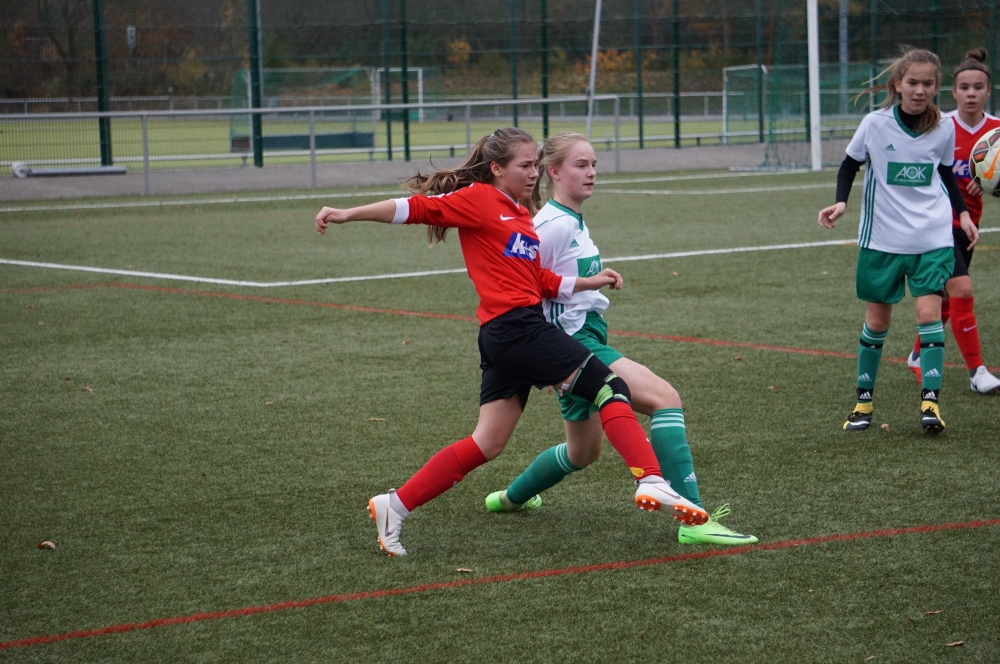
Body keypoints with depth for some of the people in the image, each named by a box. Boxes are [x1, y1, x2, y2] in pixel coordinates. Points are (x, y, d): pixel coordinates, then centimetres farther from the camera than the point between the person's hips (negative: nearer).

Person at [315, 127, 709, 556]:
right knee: (611, 389, -9)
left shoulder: (521, 216, 24)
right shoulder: (478, 199, -2)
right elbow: (415, 208, -7)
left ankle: (394, 506, 7)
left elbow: (544, 283, 24)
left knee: (487, 445, 6)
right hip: (515, 325, -9)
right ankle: (651, 483, -16)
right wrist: (349, 214, -12)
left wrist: (590, 282, 14)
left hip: (504, 341, 9)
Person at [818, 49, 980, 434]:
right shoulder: (875, 124, -9)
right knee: (877, 320, 8)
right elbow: (850, 165, 4)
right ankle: (864, 400, 21)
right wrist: (841, 202, -11)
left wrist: (963, 213, 6)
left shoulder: (944, 128, -2)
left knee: (928, 312, -13)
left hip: (932, 238, 0)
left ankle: (930, 401, -8)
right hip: (882, 239, 0)